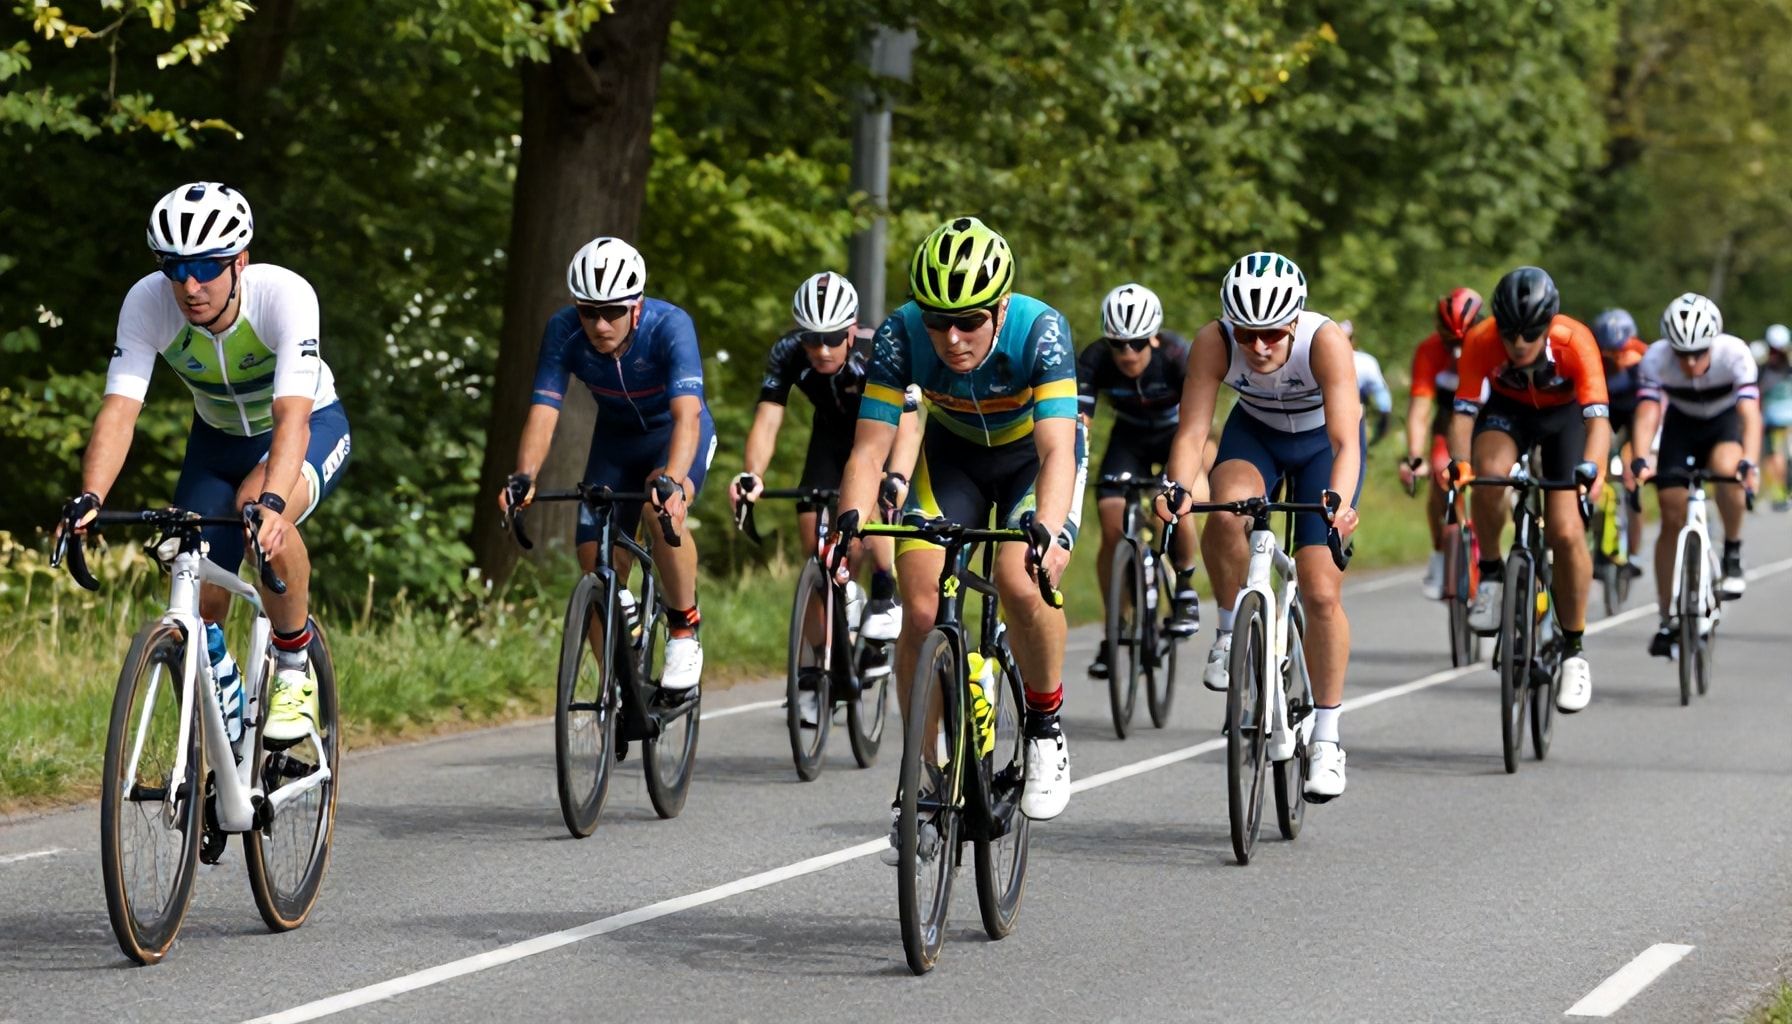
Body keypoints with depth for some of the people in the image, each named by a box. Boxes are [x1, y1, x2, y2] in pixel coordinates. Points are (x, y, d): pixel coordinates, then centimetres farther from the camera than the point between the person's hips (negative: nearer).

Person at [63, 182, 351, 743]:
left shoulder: (284, 294, -35)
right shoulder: (147, 302, -26)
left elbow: (292, 418, -45)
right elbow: (119, 409, -32)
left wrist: (270, 502, -62)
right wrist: (89, 499, -49)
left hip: (312, 426, -4)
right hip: (219, 438, 4)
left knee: (260, 511, -36)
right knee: (200, 598, -7)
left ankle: (294, 668, -13)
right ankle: (223, 729, 20)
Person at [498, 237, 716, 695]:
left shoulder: (670, 326, -34)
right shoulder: (564, 331, -25)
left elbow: (687, 414, -44)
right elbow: (542, 412, -30)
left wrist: (672, 479, -62)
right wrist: (524, 477, -48)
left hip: (675, 434, -4)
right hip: (616, 438, 4)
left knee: (665, 512, -34)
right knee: (595, 553, -11)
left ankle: (684, 628, -12)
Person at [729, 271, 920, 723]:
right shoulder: (788, 354, -27)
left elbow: (906, 425, -42)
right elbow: (767, 419, -33)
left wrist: (897, 478, -61)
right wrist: (752, 475, -52)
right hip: (832, 436, 3)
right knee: (812, 522, -11)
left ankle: (885, 600, -11)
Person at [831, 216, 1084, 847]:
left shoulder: (1039, 331, -35)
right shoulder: (902, 335, -28)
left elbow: (1057, 449, -42)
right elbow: (870, 447, -26)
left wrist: (1047, 533, -60)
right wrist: (850, 522, -45)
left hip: (1034, 455, -2)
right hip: (953, 452, 3)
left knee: (1020, 583, -28)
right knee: (922, 608, -13)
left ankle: (1045, 724, -3)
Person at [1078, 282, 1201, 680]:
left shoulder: (1177, 356, -32)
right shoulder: (1095, 361, -28)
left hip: (1175, 432, -2)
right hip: (1130, 436, 2)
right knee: (1112, 529, -15)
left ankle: (1185, 587, 0)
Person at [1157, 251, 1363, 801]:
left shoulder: (1325, 341, -36)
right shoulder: (1214, 342, -30)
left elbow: (1346, 442, -42)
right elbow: (1191, 431, -33)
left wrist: (1339, 502, -61)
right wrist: (1178, 487, -53)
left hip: (1323, 442, -2)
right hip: (1254, 432, 2)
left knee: (1321, 594, -10)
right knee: (1226, 512, -34)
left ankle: (1326, 739, 6)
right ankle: (1231, 632, -8)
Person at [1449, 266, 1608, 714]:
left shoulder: (1575, 341, -35)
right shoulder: (1482, 341, -31)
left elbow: (1598, 417, -42)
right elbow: (1464, 411, -31)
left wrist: (1591, 468, -60)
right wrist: (1458, 462, -50)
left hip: (1565, 414, -1)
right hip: (1508, 410, 1)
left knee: (1566, 533, -15)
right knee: (1490, 471, -35)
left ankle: (1573, 648, 3)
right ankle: (1491, 573, -10)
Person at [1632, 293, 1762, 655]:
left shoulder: (1734, 354, -33)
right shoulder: (1657, 359, -30)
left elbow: (1750, 414, -41)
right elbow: (1647, 413, -39)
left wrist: (1749, 464, -57)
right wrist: (1640, 460, -57)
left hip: (1725, 423, -2)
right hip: (1681, 425, 2)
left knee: (1726, 468, -36)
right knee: (1672, 520, -6)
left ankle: (1733, 554, -12)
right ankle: (1668, 619, 6)